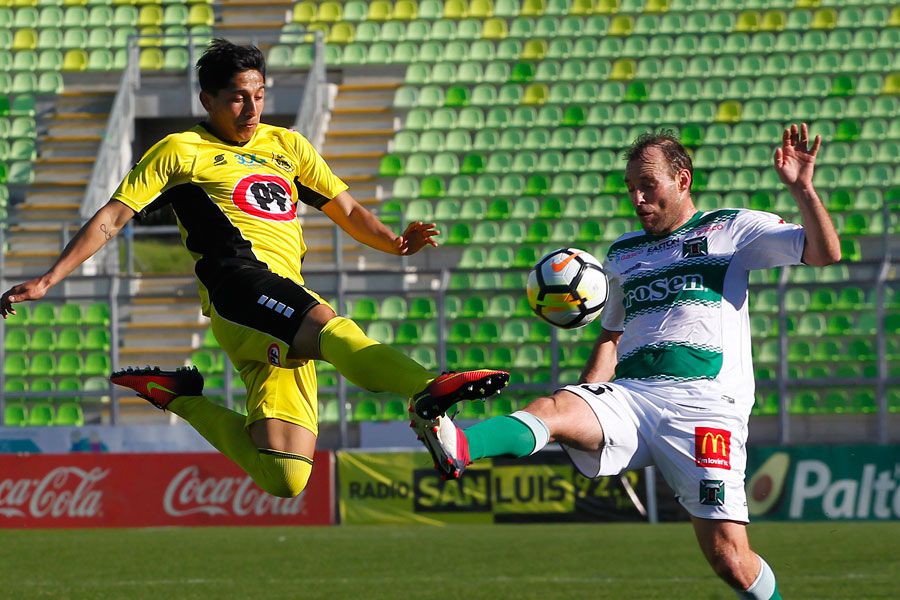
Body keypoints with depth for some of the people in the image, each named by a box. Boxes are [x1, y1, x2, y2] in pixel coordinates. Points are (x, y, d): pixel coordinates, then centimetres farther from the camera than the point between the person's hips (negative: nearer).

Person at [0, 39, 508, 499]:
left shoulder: (287, 146, 28)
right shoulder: (181, 151, 14)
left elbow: (347, 211, 27)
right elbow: (112, 220, 13)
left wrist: (395, 242, 6)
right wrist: (48, 281, 5)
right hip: (239, 283, -6)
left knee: (285, 481, -9)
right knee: (333, 329, -38)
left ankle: (181, 398, 11)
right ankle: (429, 388, -64)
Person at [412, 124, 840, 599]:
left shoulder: (732, 229, 12)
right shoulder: (623, 253, 26)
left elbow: (824, 253, 4)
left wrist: (801, 187, -11)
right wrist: (587, 401, 14)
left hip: (704, 405, -3)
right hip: (627, 397, 3)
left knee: (730, 560, -15)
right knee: (552, 407, -30)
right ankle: (458, 447, -58)